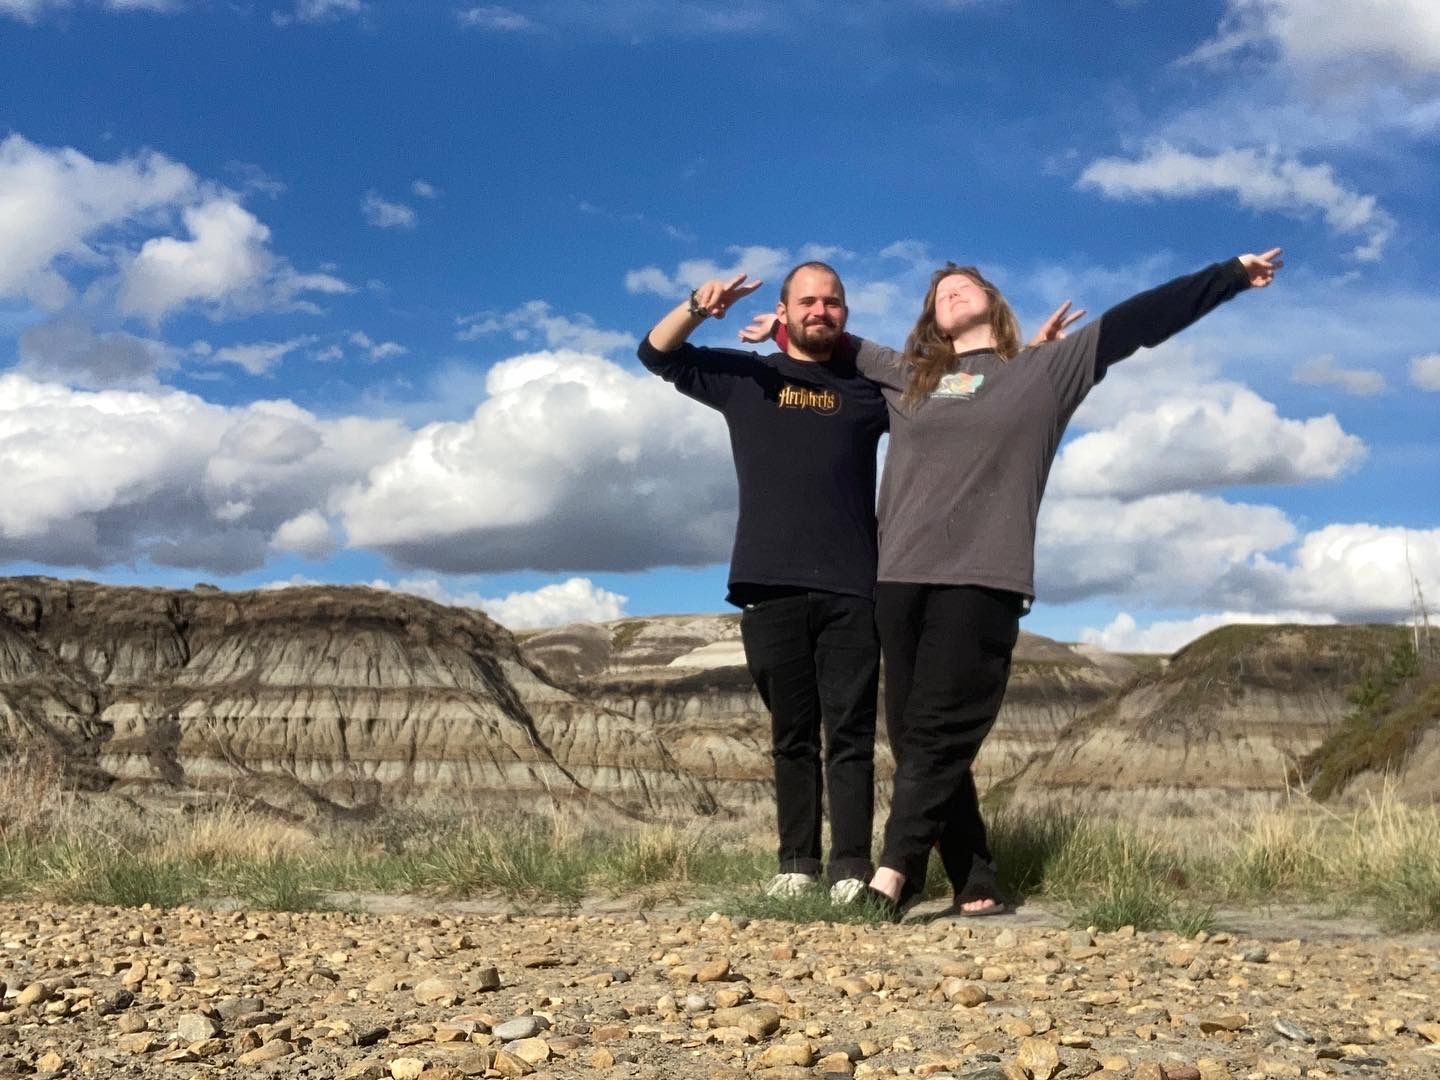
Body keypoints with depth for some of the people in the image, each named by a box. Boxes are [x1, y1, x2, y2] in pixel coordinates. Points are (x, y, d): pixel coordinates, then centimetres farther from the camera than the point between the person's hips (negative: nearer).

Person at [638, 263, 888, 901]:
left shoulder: (870, 385, 12)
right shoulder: (745, 376, 13)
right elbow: (656, 354, 11)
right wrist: (697, 309, -8)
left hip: (851, 587, -1)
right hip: (770, 587, 1)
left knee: (850, 733, -3)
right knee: (792, 733, 6)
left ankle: (851, 868, -2)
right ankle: (797, 862, 11)